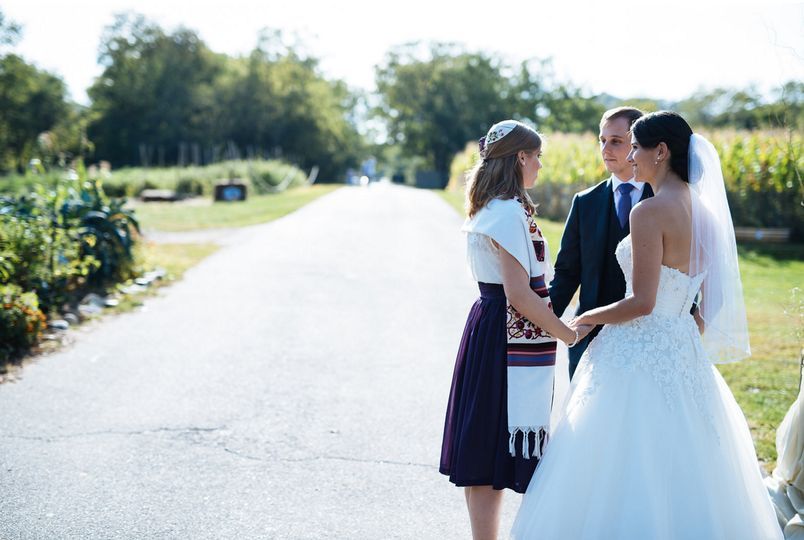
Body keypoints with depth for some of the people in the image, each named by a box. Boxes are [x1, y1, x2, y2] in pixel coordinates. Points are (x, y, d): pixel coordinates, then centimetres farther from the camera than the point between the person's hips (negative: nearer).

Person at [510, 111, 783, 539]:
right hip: (685, 355, 8)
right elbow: (714, 302, 12)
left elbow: (642, 302, -20)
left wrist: (586, 319, -5)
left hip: (639, 355, -8)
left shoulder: (650, 211, -16)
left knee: (626, 478, 1)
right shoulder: (706, 213, 8)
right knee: (679, 476, 15)